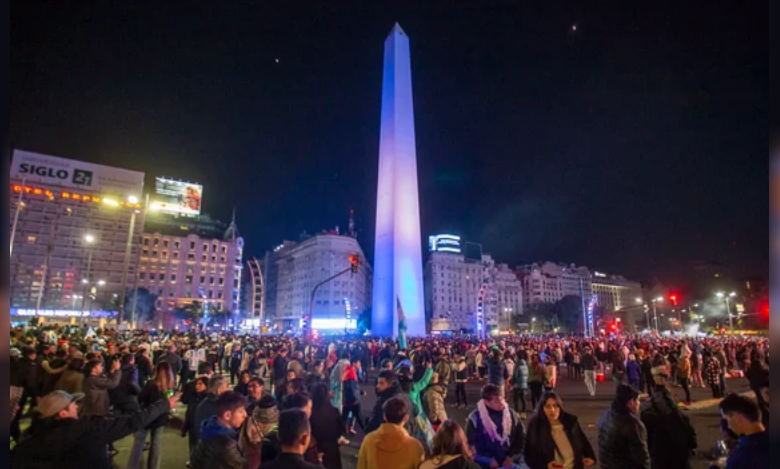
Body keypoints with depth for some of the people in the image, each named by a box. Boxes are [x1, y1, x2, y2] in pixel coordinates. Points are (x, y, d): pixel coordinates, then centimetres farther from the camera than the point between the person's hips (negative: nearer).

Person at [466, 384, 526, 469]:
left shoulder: (512, 415, 1)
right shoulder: (475, 418, -7)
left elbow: (521, 438, 10)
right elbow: (470, 443, -2)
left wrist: (512, 457, -1)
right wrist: (488, 461, -8)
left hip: (509, 462, 3)